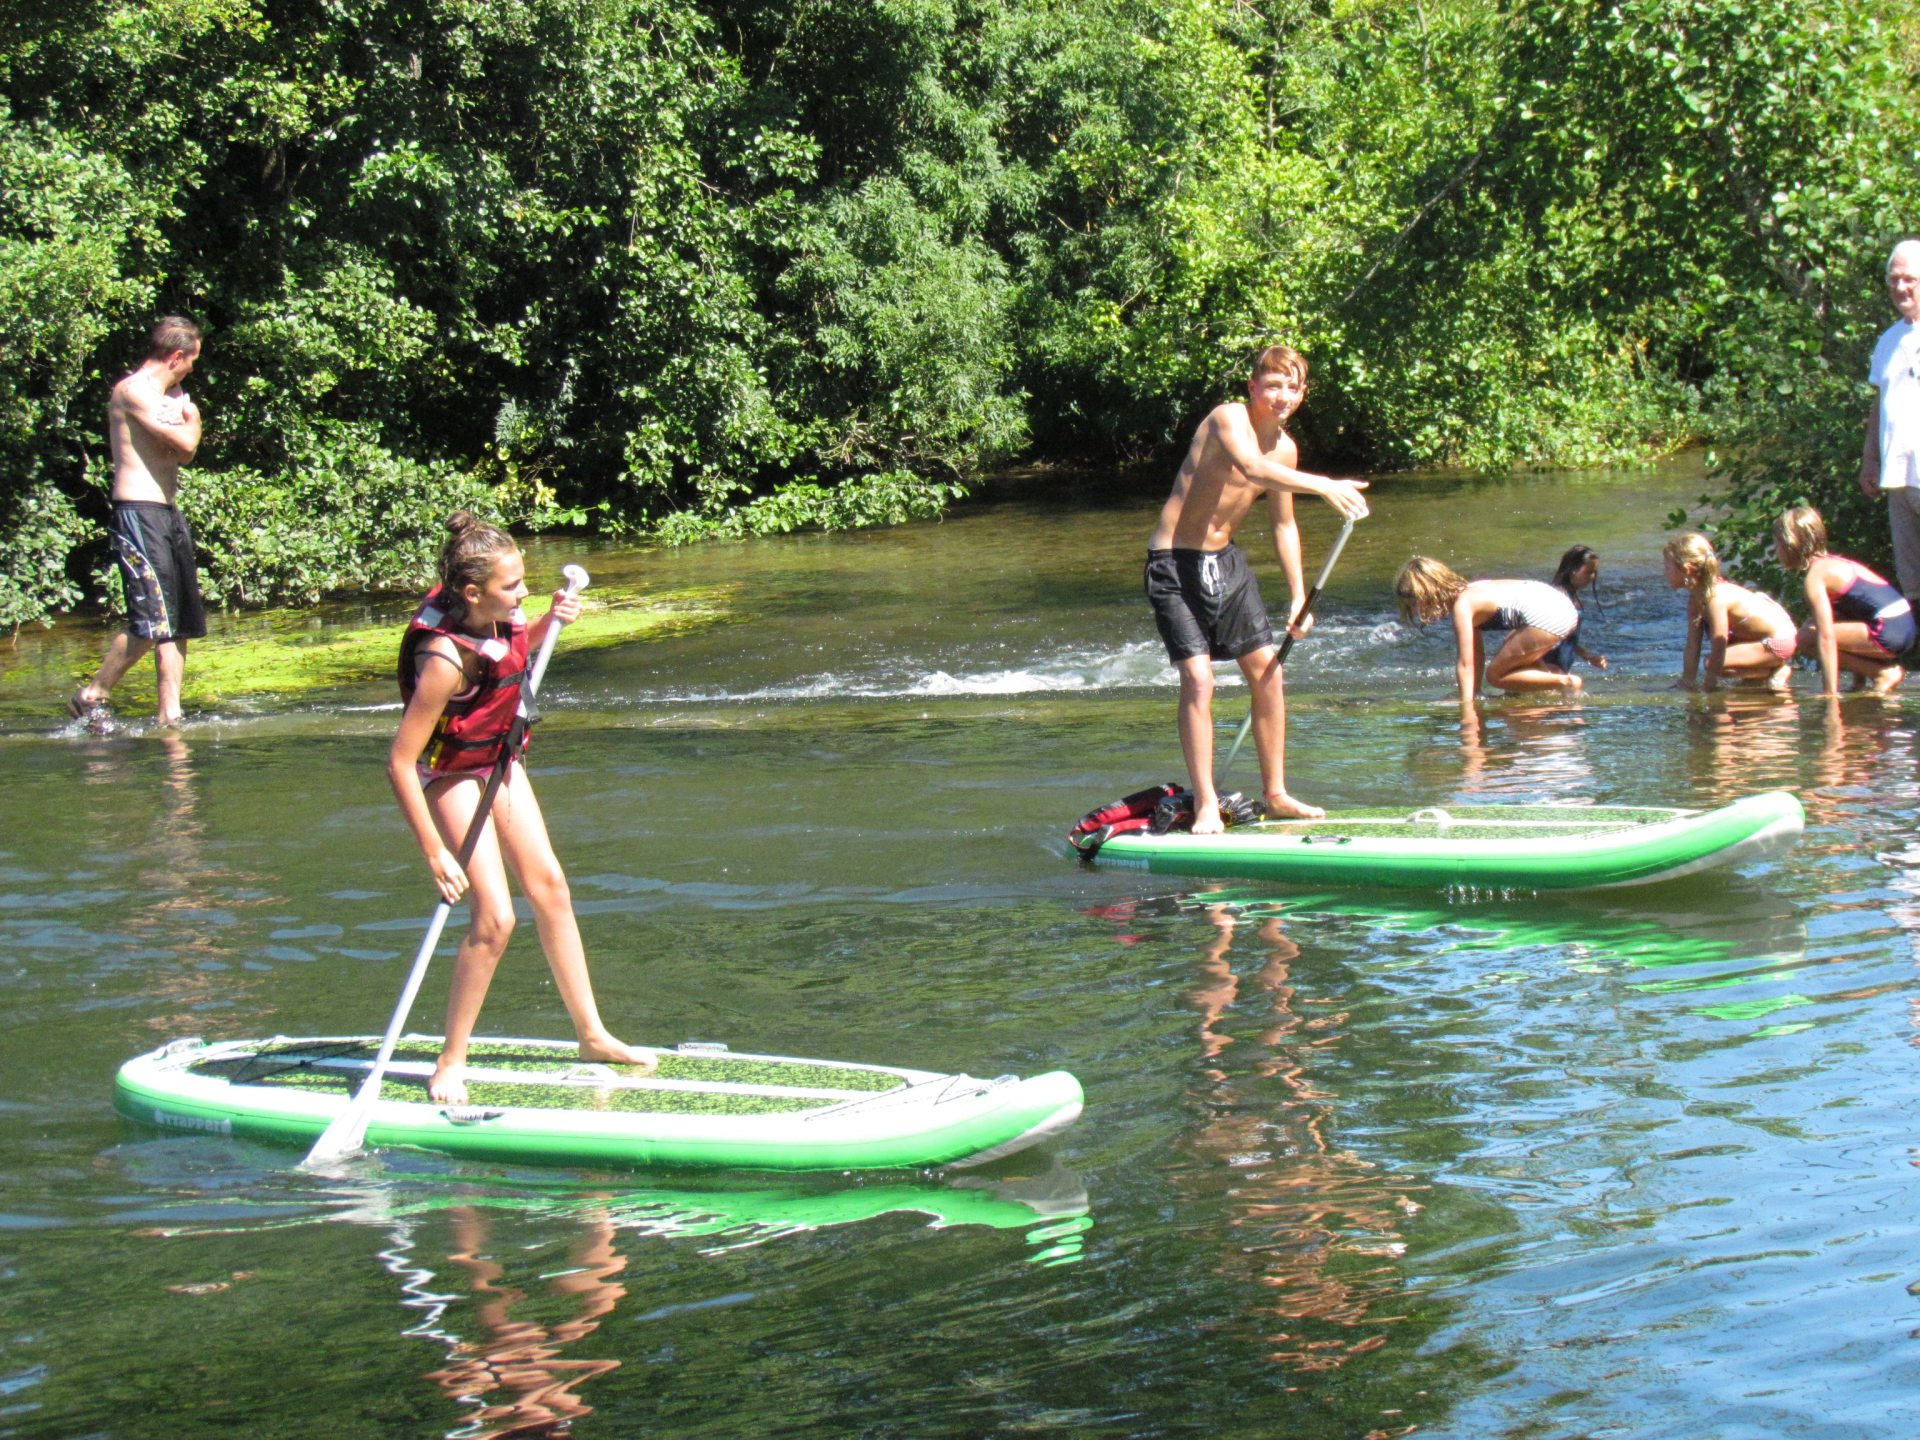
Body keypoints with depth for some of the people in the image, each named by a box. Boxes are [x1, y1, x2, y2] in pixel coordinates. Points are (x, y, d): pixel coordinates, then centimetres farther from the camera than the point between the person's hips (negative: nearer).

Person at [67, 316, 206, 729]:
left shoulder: (170, 396, 18)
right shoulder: (133, 390, -11)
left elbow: (185, 452, 14)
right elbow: (185, 442, -17)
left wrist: (184, 417, -3)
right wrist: (191, 418, 4)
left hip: (168, 513, 10)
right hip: (138, 513, -10)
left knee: (181, 624, 7)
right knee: (151, 623, -13)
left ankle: (169, 715, 9)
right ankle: (91, 696, 2)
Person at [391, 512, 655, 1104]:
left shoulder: (497, 616, -12)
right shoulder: (446, 657, -34)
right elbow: (400, 762, -31)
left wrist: (549, 621, -7)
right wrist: (435, 852, -29)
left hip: (498, 761, 8)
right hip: (452, 776, -8)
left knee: (549, 888, 11)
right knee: (495, 918, -13)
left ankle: (592, 1034, 23)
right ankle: (450, 1062, 0)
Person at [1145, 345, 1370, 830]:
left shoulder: (1285, 448, 6)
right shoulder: (1229, 418, -17)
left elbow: (1284, 524, 18)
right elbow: (1251, 467, -39)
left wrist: (1299, 595, 16)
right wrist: (1324, 486, -47)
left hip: (1225, 560, 8)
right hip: (1176, 563, -8)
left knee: (1267, 671, 6)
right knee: (1198, 678, -15)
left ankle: (1275, 794, 18)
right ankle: (1205, 805, -9)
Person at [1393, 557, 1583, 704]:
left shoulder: (1461, 606, -12)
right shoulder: (1466, 592, 16)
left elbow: (1466, 664, -12)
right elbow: (1477, 656, 20)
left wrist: (1467, 703, -10)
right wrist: (1474, 694, 19)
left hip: (1546, 616, -10)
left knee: (1496, 675, -2)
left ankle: (1565, 682, -8)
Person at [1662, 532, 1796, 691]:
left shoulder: (1716, 599, -28)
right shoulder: (1696, 597, -1)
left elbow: (1719, 647, -29)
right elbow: (1692, 646, 1)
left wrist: (1707, 686, -24)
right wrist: (1686, 682, -2)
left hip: (1780, 640, -10)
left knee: (1712, 663, -20)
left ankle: (1777, 670, -8)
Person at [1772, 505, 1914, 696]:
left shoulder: (1816, 576, -11)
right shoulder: (1831, 562, 18)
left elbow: (1826, 637, -18)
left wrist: (1830, 692, -18)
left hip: (1888, 633, -10)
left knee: (1807, 637, -9)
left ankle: (1884, 672, -5)